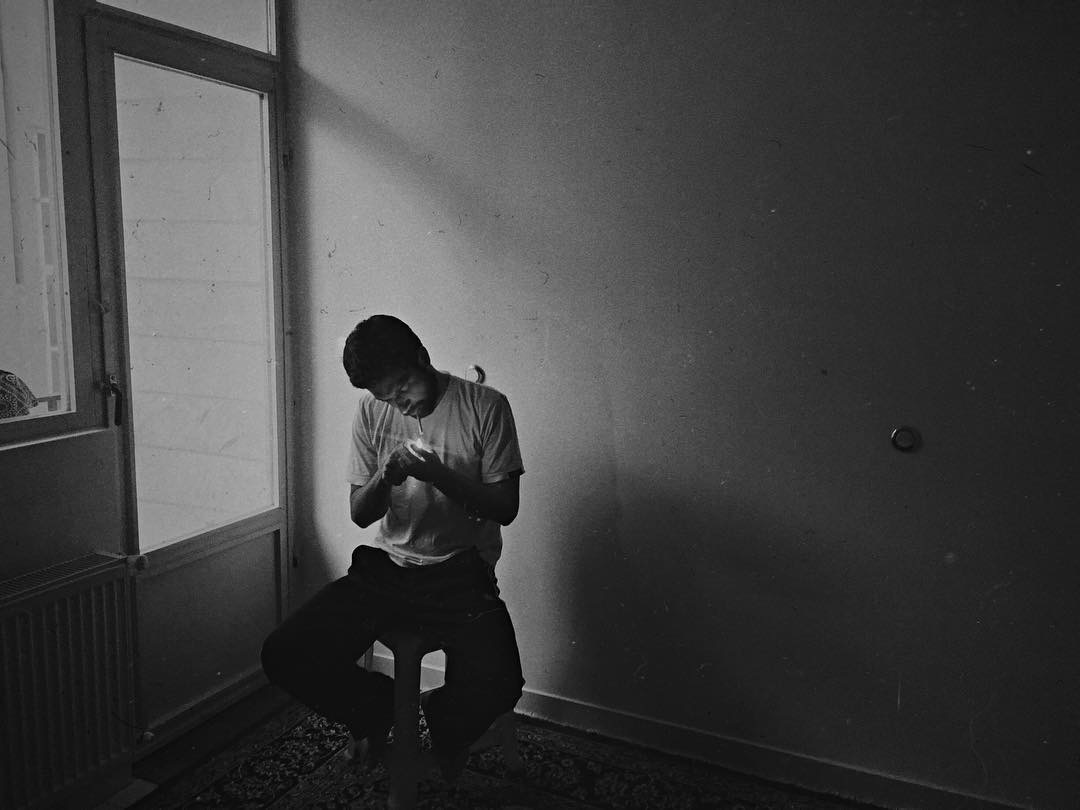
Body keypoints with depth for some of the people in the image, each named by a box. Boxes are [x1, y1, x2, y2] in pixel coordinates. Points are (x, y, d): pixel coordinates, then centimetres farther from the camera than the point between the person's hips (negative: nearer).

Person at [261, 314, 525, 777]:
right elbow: (360, 514, 6)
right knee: (284, 656, -14)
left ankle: (445, 722, 13)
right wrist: (385, 477, -17)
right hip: (385, 566, 3)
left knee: (497, 686, -27)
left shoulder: (485, 407, -7)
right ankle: (377, 706, 16)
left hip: (459, 571, -3)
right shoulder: (371, 410, 3)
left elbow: (504, 508, -6)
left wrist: (437, 474, -22)